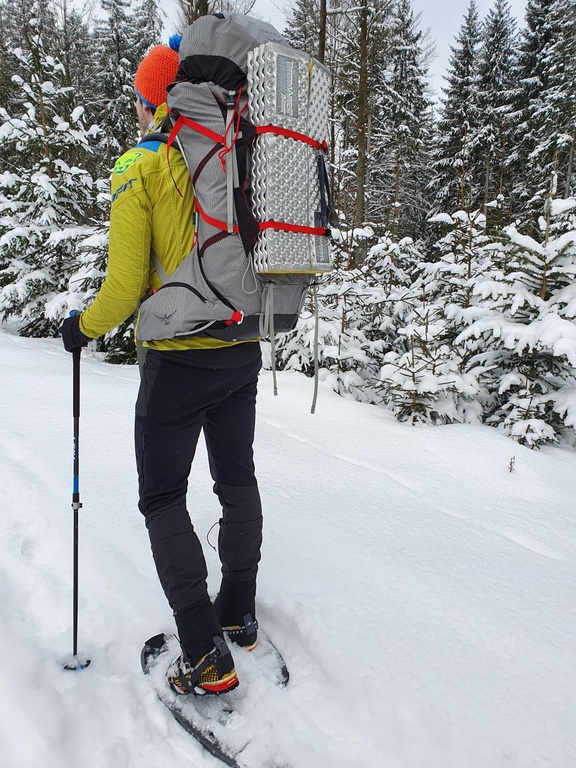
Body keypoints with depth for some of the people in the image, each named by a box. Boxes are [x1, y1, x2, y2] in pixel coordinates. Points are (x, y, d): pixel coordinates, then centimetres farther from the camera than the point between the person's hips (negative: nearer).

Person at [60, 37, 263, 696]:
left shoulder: (140, 168, -10)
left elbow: (126, 285, -15)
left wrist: (83, 327, 4)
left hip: (177, 359, -5)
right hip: (242, 351, 6)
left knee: (162, 498, 6)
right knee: (237, 480, 17)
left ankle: (206, 657, 7)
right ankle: (239, 613, 33)